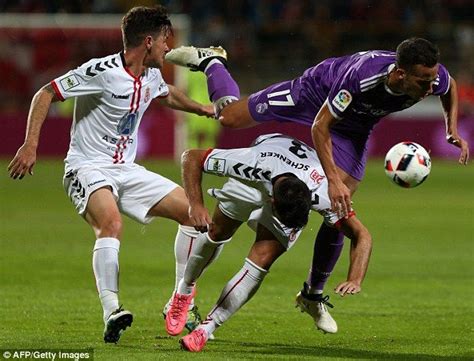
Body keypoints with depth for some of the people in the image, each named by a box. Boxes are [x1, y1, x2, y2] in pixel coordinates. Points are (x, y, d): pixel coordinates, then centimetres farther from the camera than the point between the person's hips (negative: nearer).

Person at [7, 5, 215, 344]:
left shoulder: (151, 76, 6)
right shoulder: (102, 72, -19)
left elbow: (168, 94, 33)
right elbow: (46, 94, -16)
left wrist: (202, 108, 37)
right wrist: (30, 146, -23)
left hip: (126, 170, 9)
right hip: (87, 168, -8)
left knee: (191, 210, 3)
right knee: (111, 222, -37)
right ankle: (111, 312, -42)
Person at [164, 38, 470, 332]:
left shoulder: (435, 77, -31)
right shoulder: (363, 75, -46)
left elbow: (450, 88, -1)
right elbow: (320, 127, -33)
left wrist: (453, 130, -12)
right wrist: (333, 181, -38)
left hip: (354, 126, 4)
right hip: (316, 93, -4)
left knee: (339, 212, -5)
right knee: (229, 117, 4)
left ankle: (313, 294, 14)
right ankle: (210, 61, 36)